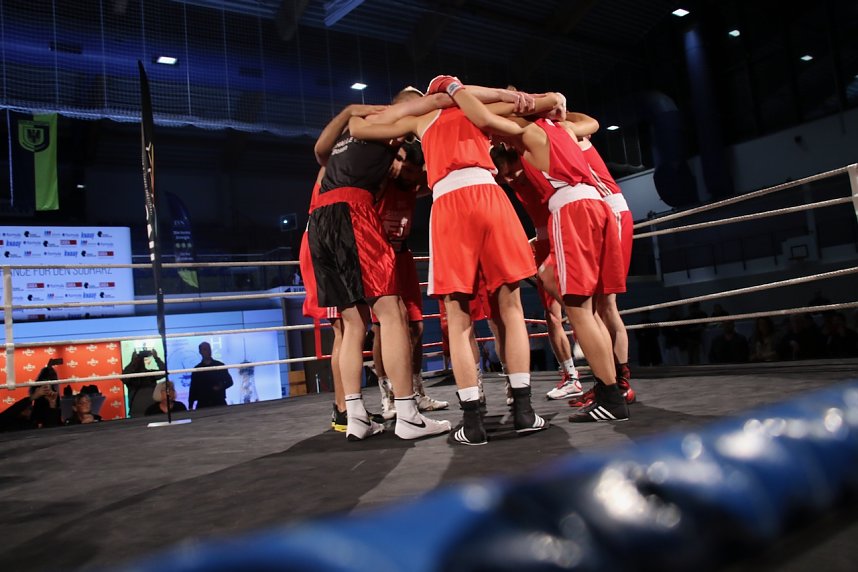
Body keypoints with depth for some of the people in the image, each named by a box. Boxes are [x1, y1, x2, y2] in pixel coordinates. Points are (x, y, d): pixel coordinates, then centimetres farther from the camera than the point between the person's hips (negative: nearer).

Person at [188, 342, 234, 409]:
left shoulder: (220, 365, 7)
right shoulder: (197, 369, 9)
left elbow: (229, 382, 9)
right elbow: (193, 389, 7)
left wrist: (221, 386, -12)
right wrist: (190, 406, -1)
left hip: (220, 402, 0)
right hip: (202, 404, 0)